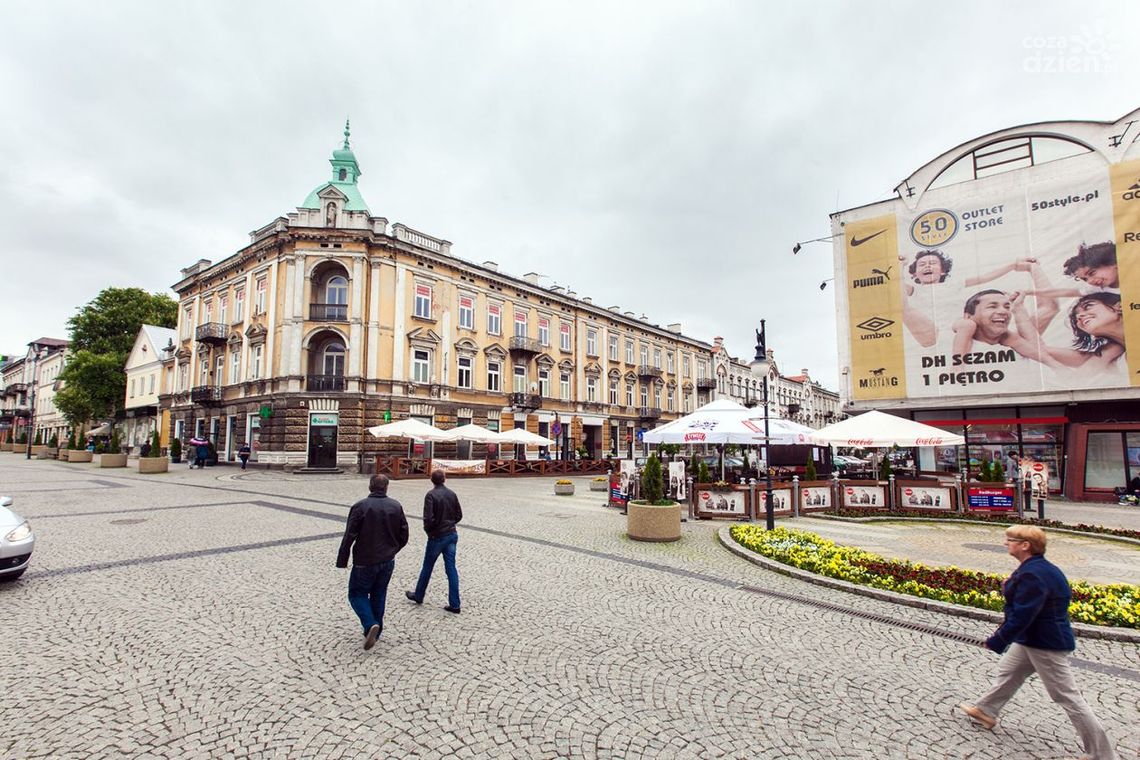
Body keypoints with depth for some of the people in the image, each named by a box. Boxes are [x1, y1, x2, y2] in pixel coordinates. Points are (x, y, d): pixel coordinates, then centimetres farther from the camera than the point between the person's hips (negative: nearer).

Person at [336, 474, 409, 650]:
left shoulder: (360, 506, -14)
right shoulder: (396, 507, -1)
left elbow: (349, 537, -15)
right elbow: (404, 536, 3)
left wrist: (342, 561, -5)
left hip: (365, 562, -4)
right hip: (388, 562, 4)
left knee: (357, 594, 12)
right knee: (379, 595, 19)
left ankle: (370, 624, -8)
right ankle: (376, 631, 24)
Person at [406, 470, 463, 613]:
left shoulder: (431, 495, -15)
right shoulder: (452, 494, 2)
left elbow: (428, 518, -21)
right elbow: (459, 515, 6)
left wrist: (428, 530, -2)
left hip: (437, 537, -4)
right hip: (452, 535, 5)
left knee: (427, 567, 15)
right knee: (451, 568, 6)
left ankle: (418, 596, 34)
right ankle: (454, 604, 6)